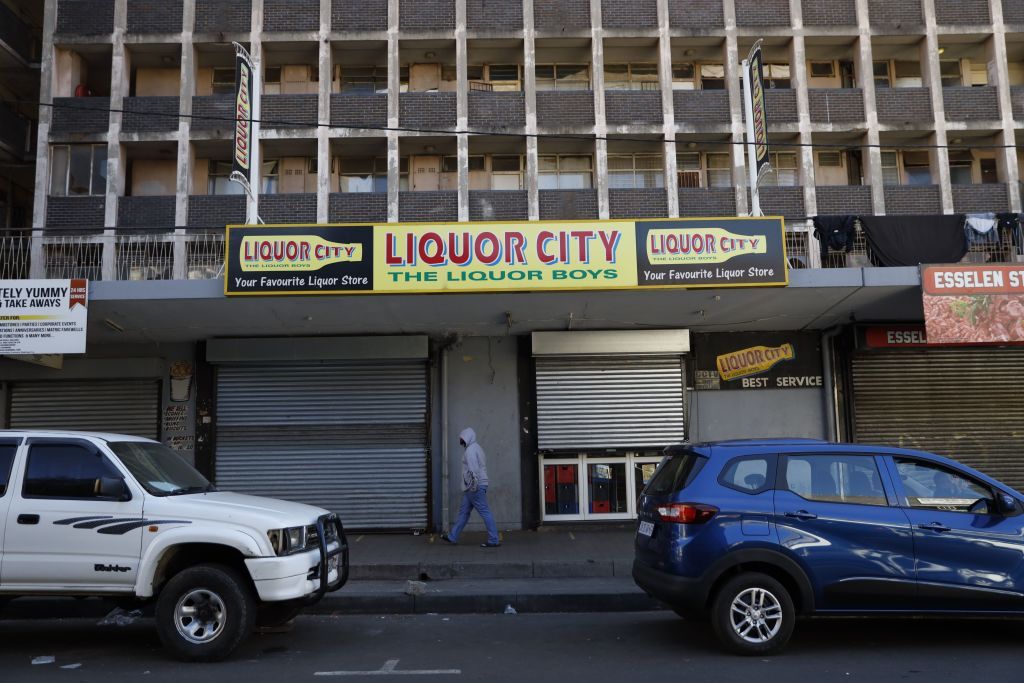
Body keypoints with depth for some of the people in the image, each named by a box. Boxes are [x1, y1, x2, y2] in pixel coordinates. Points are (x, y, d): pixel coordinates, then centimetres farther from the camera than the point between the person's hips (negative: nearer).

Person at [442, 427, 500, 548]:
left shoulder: (470, 450, -11)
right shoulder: (476, 448, 19)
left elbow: (473, 469, -22)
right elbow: (480, 467, 20)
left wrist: (474, 484, -25)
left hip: (474, 486, -10)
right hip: (472, 487, 10)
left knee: (485, 512, -8)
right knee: (463, 511, 14)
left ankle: (494, 540, -7)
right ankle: (452, 537, 20)